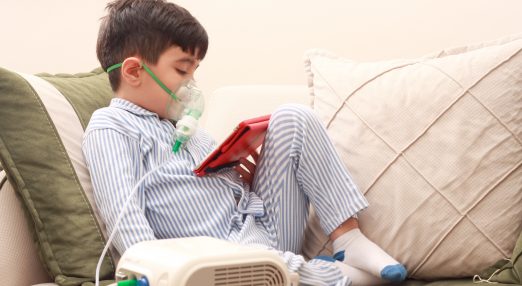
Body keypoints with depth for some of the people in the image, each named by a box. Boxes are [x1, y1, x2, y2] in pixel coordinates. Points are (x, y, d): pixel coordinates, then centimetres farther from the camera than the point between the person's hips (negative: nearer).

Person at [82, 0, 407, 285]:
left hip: (266, 222, 8)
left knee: (292, 118, 0)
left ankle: (349, 239, -5)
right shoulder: (110, 129, -5)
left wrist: (247, 176, 2)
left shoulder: (179, 122, 21)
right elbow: (125, 215, -19)